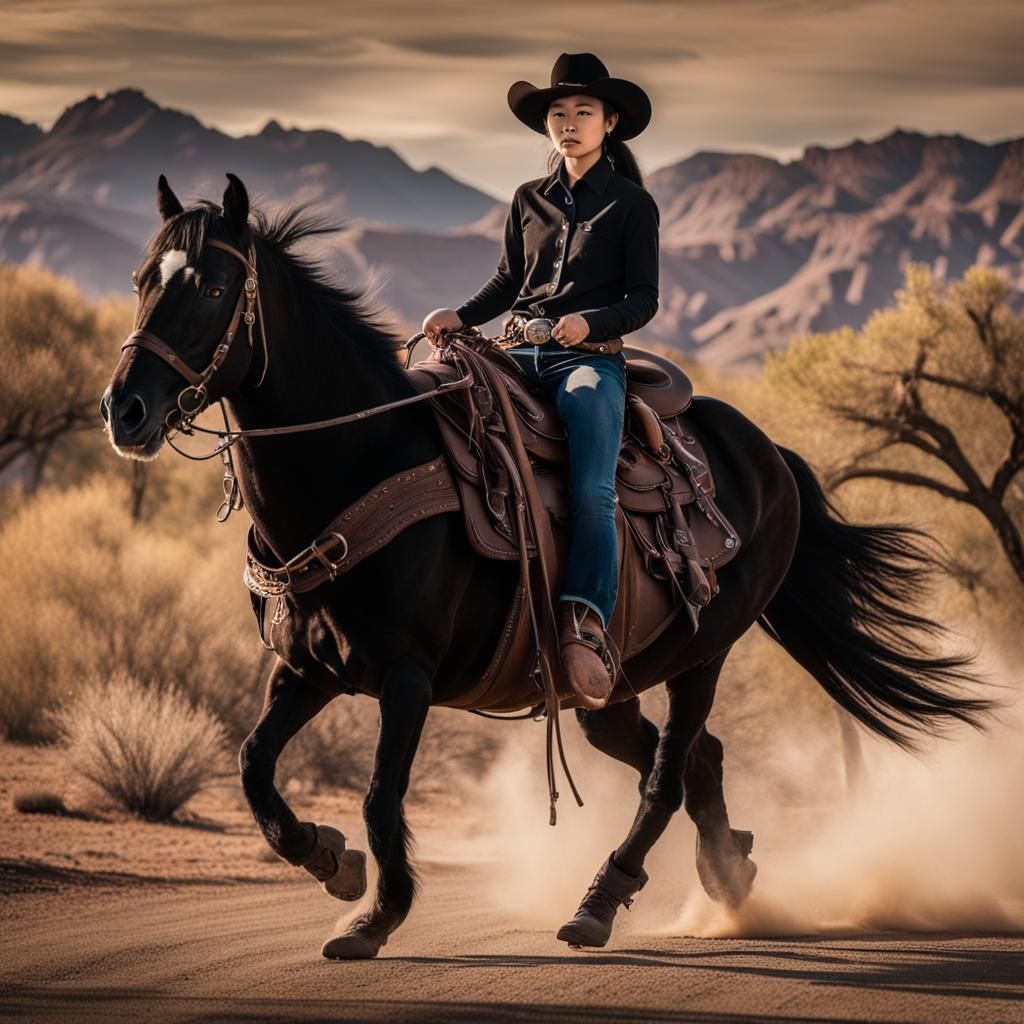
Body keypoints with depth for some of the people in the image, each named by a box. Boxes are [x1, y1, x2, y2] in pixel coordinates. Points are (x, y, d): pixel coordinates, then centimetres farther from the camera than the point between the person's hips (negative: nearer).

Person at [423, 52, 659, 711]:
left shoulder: (632, 205, 6)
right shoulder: (529, 201, 18)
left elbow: (644, 299, 2)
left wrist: (591, 322, -18)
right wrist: (460, 316, 3)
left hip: (589, 358, -5)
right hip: (518, 352, 5)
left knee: (592, 491, -26)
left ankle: (587, 624, -34)